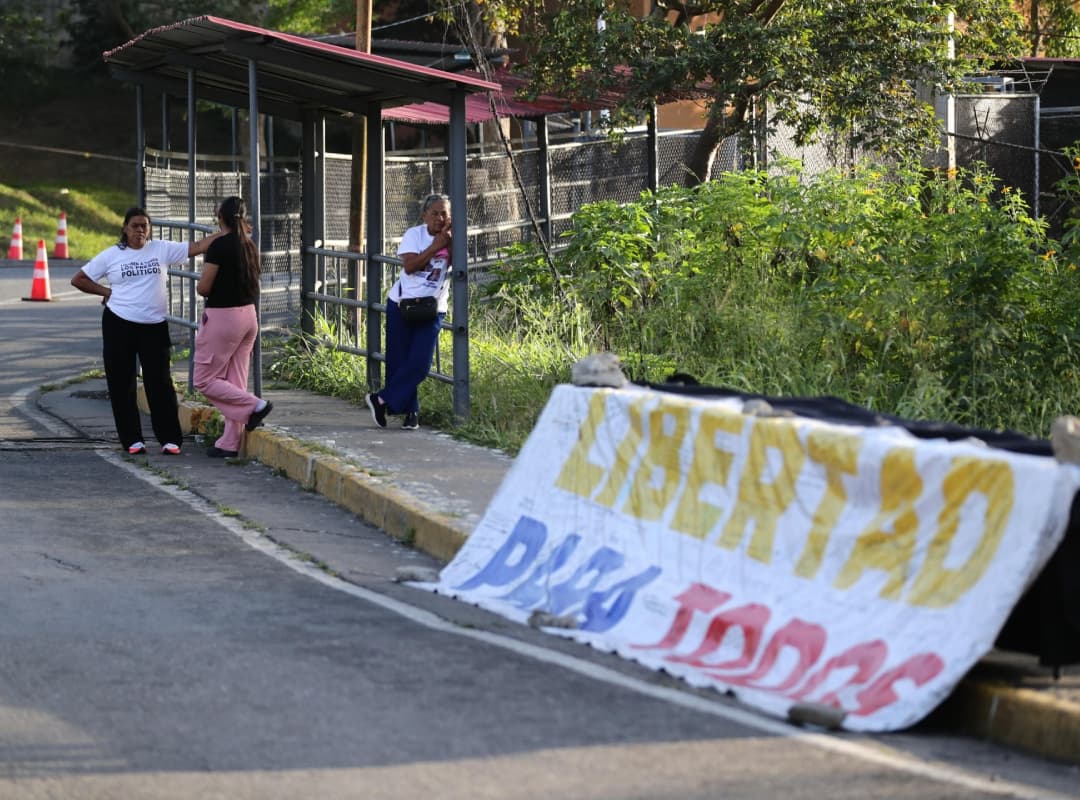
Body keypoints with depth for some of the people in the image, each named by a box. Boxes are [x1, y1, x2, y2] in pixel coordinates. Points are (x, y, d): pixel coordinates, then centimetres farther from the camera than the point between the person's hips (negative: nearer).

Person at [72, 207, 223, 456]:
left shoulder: (162, 249, 4)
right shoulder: (111, 255, 2)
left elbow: (198, 247, -1)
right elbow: (79, 279, 7)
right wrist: (107, 291, 0)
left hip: (155, 326, 0)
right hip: (119, 324, 0)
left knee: (160, 383, -2)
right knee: (122, 385, 2)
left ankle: (169, 439, 3)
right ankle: (132, 439, 10)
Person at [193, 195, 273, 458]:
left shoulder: (219, 246, -16)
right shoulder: (250, 246, 6)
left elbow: (203, 288, -15)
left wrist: (203, 280, 6)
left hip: (222, 317, -8)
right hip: (248, 315, 8)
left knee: (204, 379, 4)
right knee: (235, 382, 11)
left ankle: (255, 405, -8)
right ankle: (229, 443, 12)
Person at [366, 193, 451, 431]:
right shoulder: (415, 234, -1)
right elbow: (409, 265, -15)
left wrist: (450, 242, -24)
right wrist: (435, 247, -17)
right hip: (402, 304, -1)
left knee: (419, 364, -11)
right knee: (398, 360, -1)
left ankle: (382, 400, 0)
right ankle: (410, 411, 11)